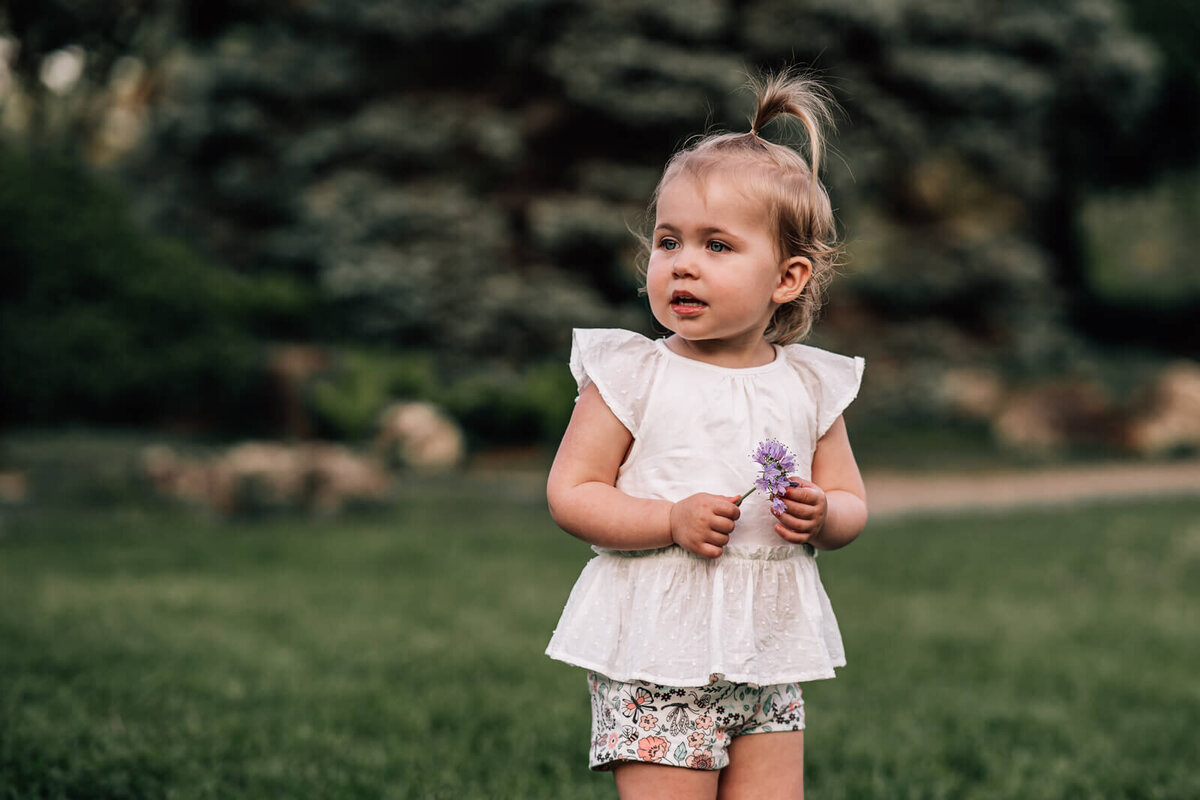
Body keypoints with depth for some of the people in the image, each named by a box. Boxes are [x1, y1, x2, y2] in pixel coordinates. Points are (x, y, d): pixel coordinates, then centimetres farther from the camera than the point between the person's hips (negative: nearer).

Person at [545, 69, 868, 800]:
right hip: (654, 654, -4)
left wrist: (821, 515, -12)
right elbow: (570, 494, -8)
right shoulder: (632, 376, -5)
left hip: (768, 654, 4)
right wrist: (673, 520, -21)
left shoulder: (809, 386, 5)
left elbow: (852, 503, 12)